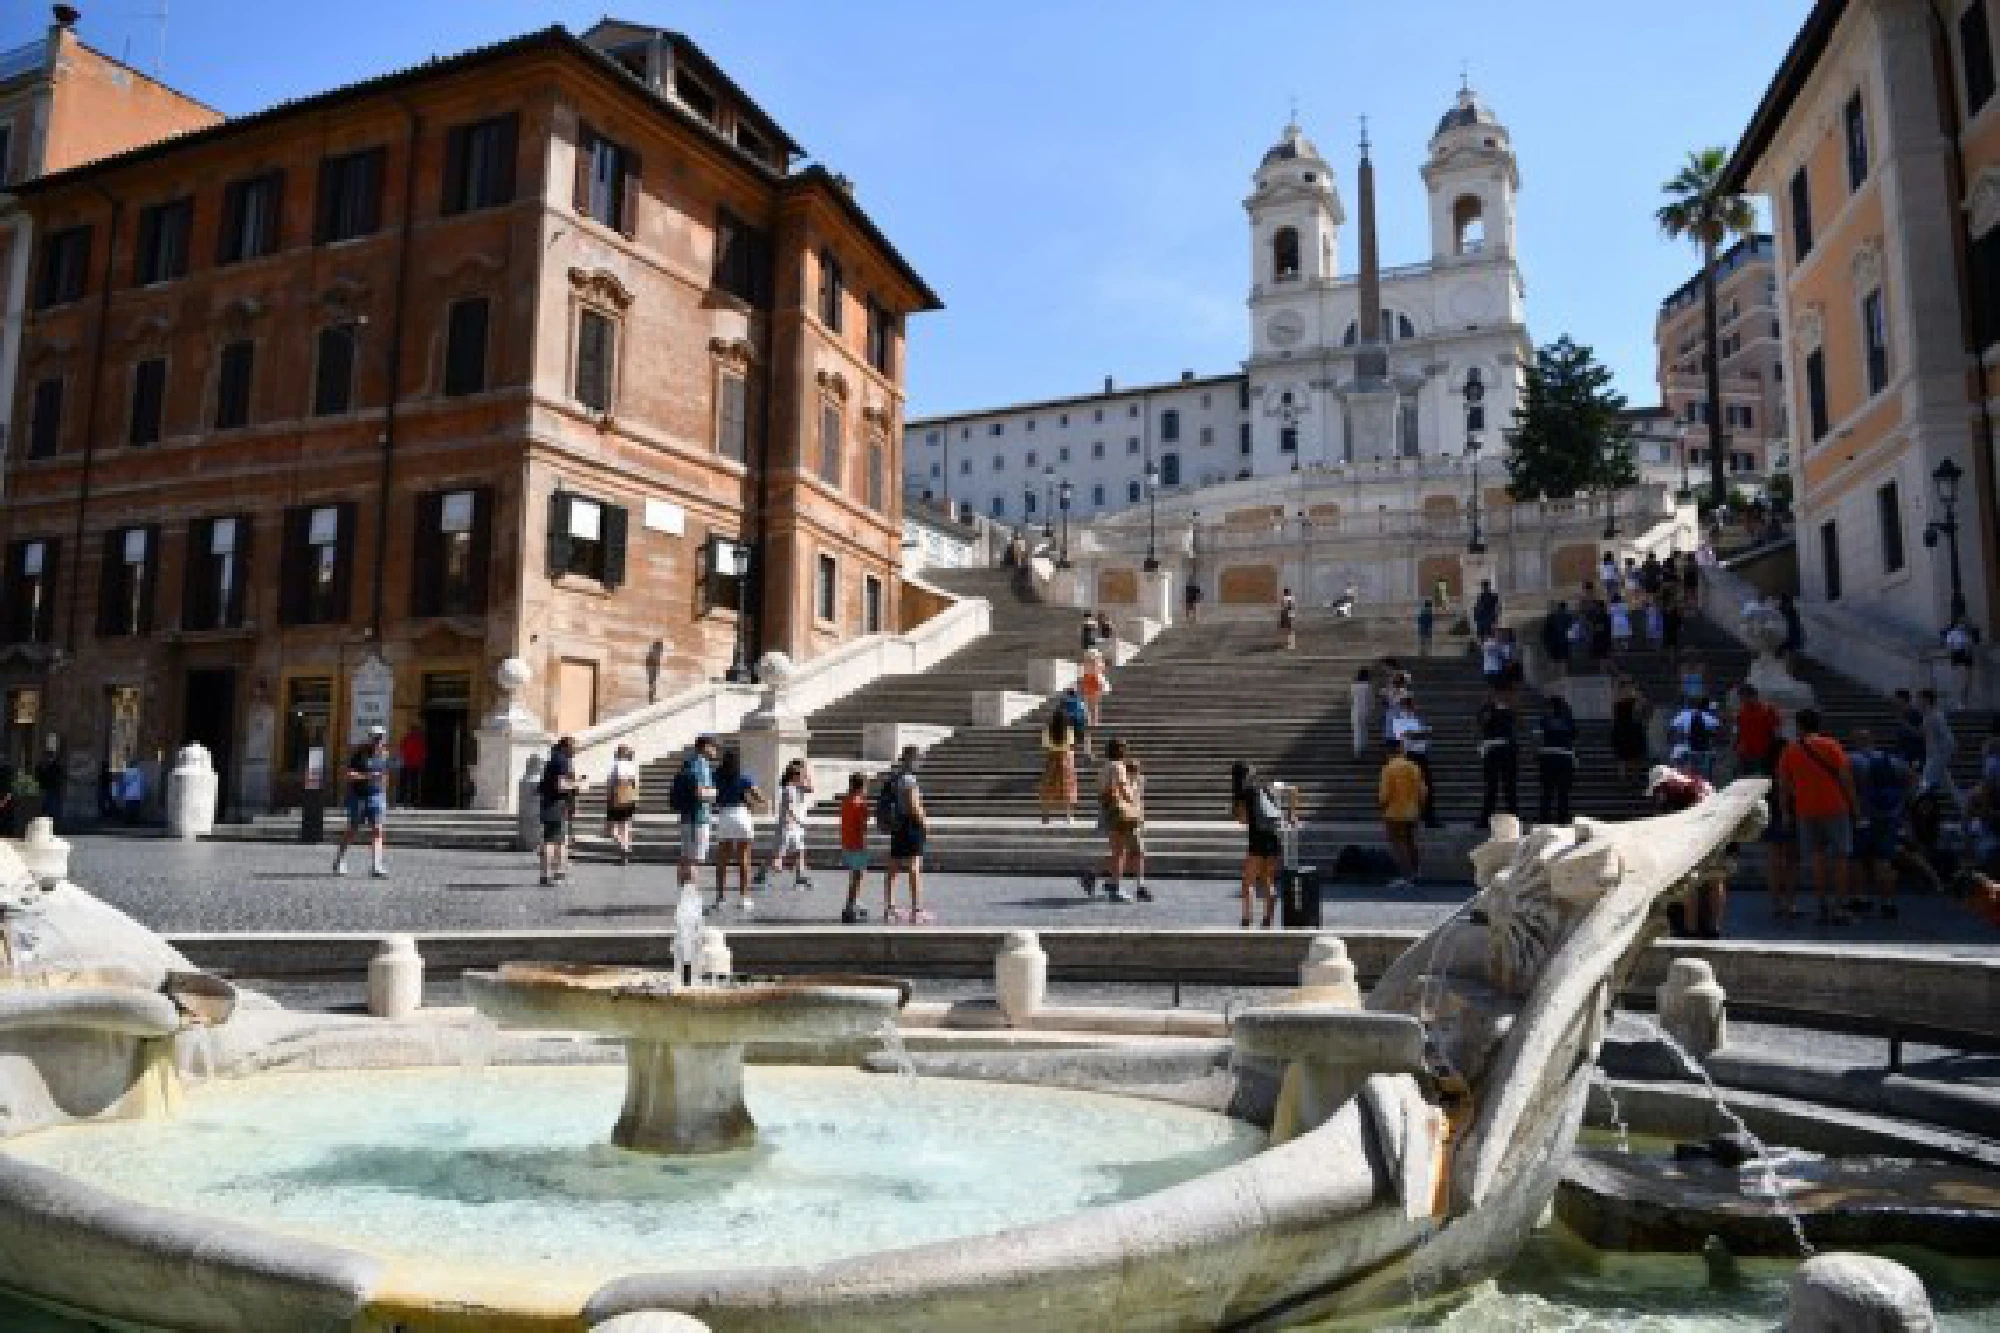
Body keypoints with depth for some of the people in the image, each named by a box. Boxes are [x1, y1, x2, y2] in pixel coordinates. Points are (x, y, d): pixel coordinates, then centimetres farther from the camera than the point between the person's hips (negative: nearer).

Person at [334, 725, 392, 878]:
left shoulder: (384, 754, 6)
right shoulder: (359, 753, -8)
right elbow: (349, 775, -14)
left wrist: (384, 795, 13)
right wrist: (366, 776, -26)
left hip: (377, 796, 3)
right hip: (358, 796, -3)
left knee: (377, 830, -7)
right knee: (352, 830, 9)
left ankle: (376, 867, -12)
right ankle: (339, 860, 31)